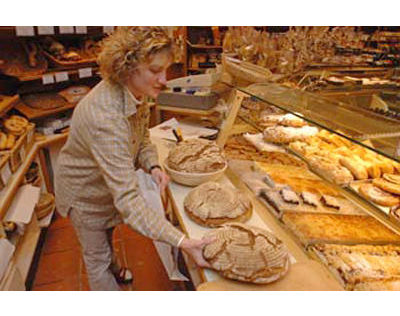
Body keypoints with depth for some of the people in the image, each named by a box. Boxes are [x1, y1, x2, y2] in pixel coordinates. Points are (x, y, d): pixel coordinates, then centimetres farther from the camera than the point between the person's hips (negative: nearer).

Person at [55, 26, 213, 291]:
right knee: (97, 256, 16)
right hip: (85, 193, -8)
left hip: (107, 184, 8)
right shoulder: (105, 117, -44)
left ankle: (114, 270, 63)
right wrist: (181, 242, -49)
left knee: (107, 234, 34)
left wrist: (153, 166, -21)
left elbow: (142, 137, 0)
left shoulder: (133, 93, -18)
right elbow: (127, 198, -46)